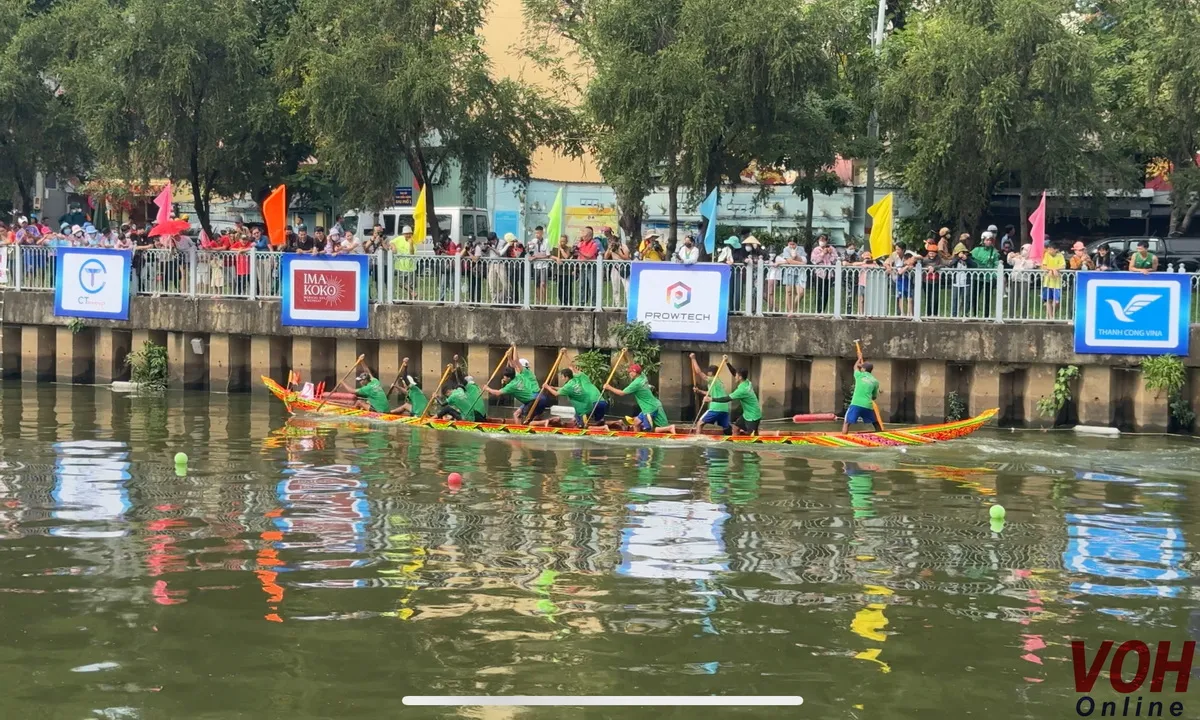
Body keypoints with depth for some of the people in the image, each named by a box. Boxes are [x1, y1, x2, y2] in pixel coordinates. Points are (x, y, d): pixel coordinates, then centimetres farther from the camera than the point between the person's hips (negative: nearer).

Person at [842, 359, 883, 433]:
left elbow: (856, 367, 33)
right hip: (868, 405, 2)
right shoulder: (875, 381, 12)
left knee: (846, 423, 0)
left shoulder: (859, 375, 9)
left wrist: (860, 359, 53)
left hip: (856, 404, -2)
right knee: (876, 424, 21)